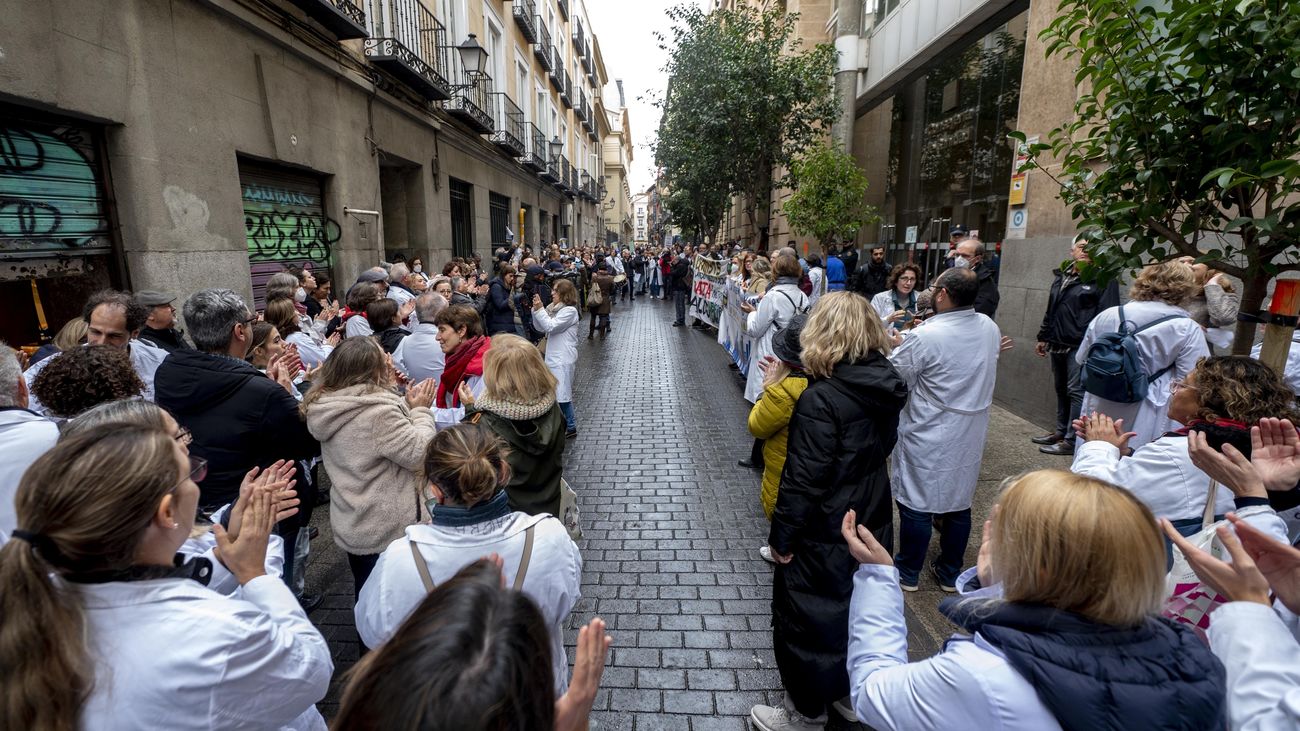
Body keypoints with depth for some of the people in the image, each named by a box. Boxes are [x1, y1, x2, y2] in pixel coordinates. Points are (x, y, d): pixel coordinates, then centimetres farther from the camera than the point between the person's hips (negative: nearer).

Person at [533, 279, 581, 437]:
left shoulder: (569, 311, -12)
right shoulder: (554, 308, 11)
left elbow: (551, 327, -19)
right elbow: (540, 328, 10)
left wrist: (540, 309, -15)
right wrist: (536, 310, -1)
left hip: (563, 358, -8)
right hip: (552, 356, 8)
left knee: (562, 393, -5)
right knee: (553, 393, 13)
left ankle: (571, 427, 6)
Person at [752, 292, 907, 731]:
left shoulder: (820, 400, -27)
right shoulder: (885, 387, -4)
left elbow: (804, 479, -24)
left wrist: (782, 536, -13)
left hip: (825, 535, -8)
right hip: (873, 522, 8)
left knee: (807, 618, 13)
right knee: (859, 610, 25)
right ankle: (854, 692, 48)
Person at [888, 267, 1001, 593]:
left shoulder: (924, 337, -24)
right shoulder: (990, 328, -2)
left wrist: (897, 346, 4)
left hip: (928, 436, -6)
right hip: (970, 435, 6)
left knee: (916, 505, 8)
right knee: (959, 504, 17)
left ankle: (908, 572, 23)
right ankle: (950, 572, 32)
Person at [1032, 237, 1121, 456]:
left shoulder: (1102, 279, -7)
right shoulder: (1061, 276, 15)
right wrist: (1044, 337, 21)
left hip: (1080, 347, -7)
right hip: (1058, 345, 7)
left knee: (1076, 391, -5)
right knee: (1061, 389, 15)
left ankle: (1072, 440, 1)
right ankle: (1061, 431, 27)